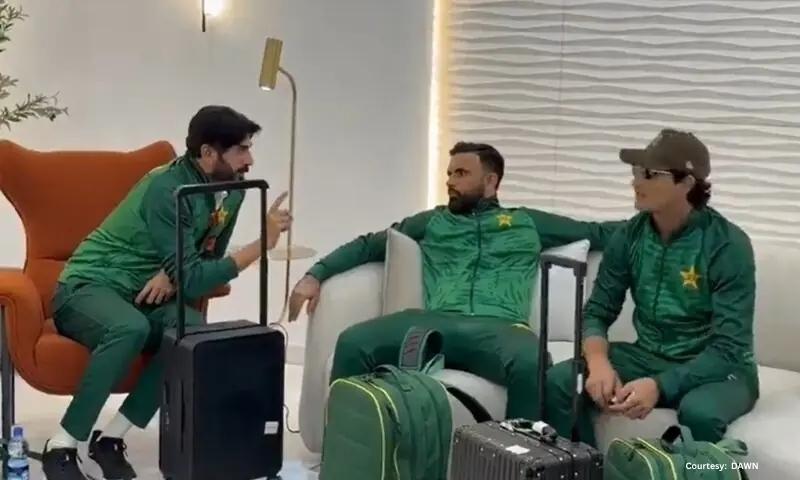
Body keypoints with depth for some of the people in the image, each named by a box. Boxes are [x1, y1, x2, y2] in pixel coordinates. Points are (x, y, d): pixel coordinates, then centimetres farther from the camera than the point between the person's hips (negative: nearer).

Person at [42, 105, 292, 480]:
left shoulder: (232, 191, 0)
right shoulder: (167, 188, -23)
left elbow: (205, 260, 11)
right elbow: (192, 279, -25)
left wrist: (172, 273, -12)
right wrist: (261, 244, -27)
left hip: (147, 295, 6)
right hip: (89, 288, -6)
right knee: (131, 328, -38)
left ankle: (110, 440, -15)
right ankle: (61, 446, -23)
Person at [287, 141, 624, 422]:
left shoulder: (527, 223, 26)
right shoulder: (432, 222, 30)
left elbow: (597, 232, 26)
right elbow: (369, 244, 29)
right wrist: (315, 274, 18)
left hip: (499, 327, -2)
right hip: (435, 322, 2)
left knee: (532, 366, -40)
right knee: (353, 343, -27)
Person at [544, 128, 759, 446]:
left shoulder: (728, 245, -17)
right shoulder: (630, 236, -2)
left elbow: (729, 347, -21)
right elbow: (597, 312, 1)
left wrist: (660, 385, -34)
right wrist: (599, 362, -21)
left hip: (716, 368, -4)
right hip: (649, 357, 5)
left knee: (699, 412, -38)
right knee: (559, 382, -18)